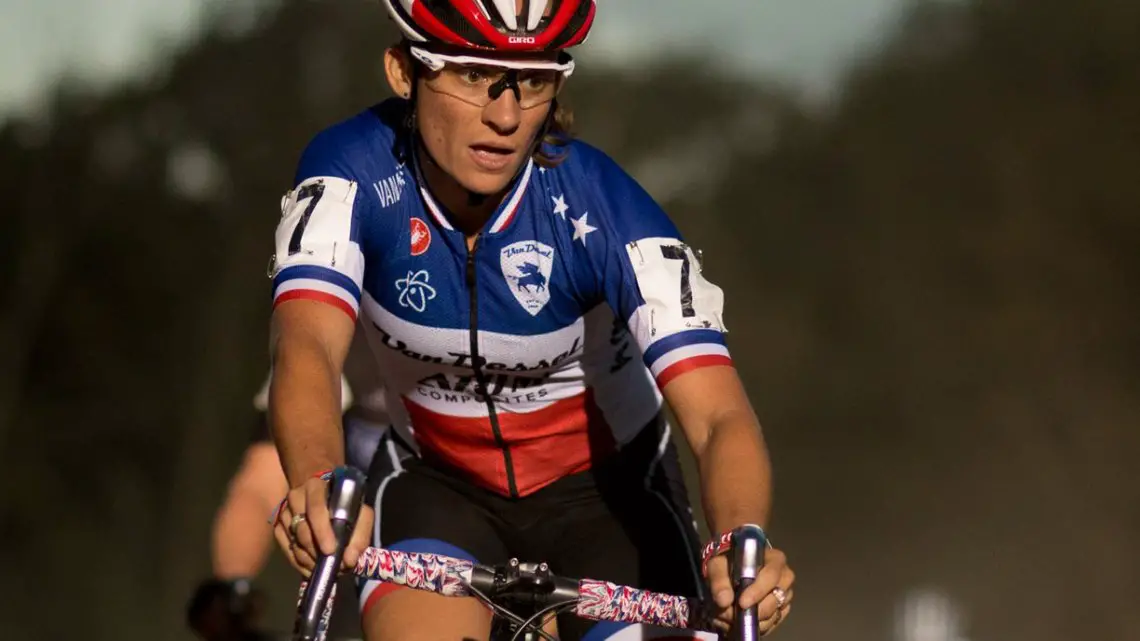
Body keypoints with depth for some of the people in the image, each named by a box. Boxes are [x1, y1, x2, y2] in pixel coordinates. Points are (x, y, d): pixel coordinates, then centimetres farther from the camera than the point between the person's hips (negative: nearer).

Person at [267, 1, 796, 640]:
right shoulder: (356, 174, -24)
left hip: (603, 489, 0)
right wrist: (318, 487, -61)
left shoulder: (602, 210, -27)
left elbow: (721, 417, -34)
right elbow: (308, 347, -38)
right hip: (443, 485, 0)